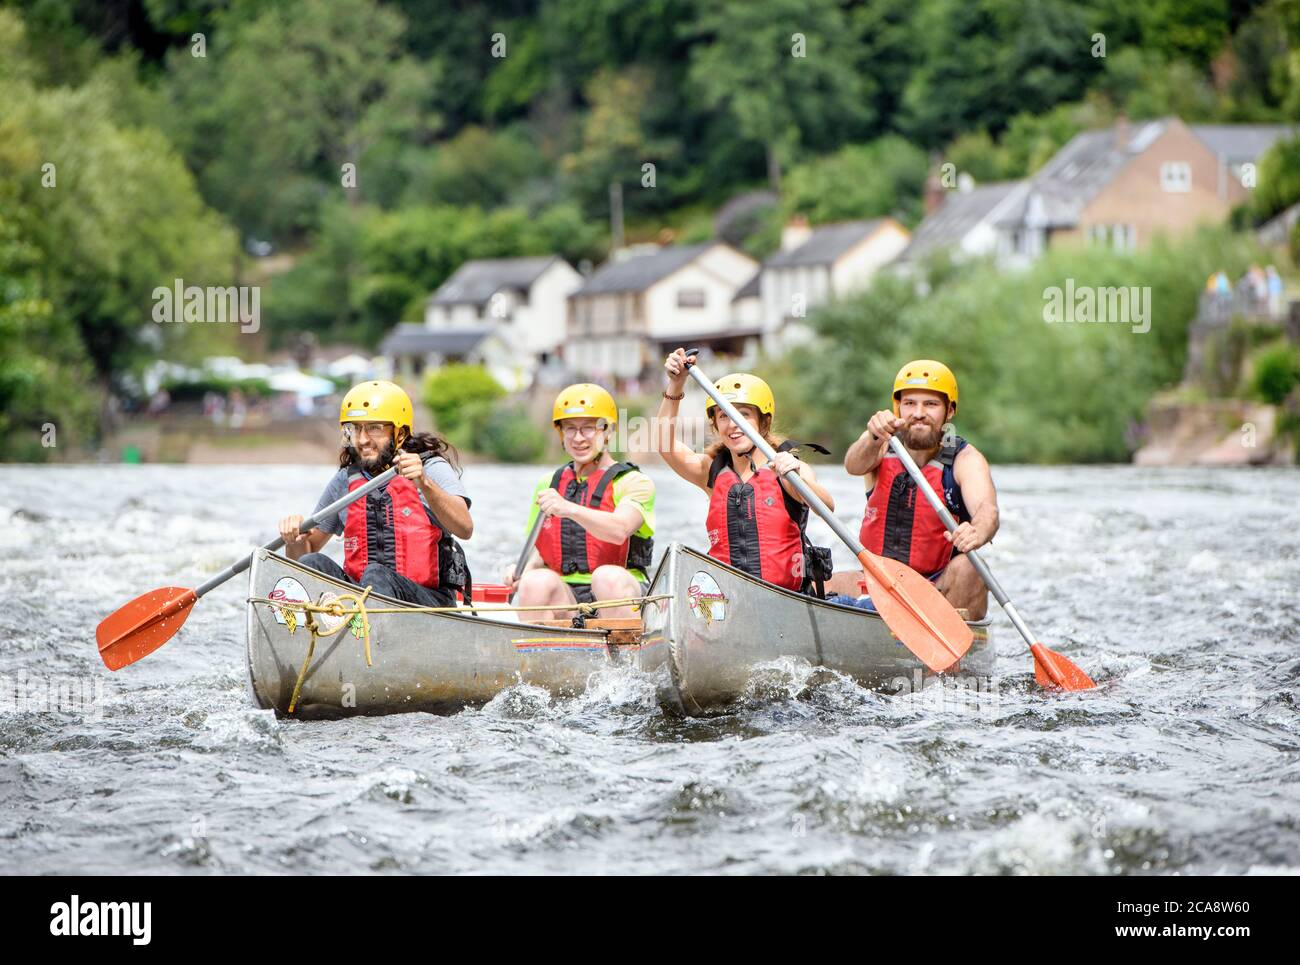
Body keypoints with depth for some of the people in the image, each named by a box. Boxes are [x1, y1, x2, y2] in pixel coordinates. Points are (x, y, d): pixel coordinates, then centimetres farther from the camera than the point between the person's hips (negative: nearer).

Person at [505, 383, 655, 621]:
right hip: (564, 600, 3)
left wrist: (569, 509, -33)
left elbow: (619, 530, -19)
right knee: (536, 582, -29)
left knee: (608, 577, -36)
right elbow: (538, 555, 16)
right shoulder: (548, 485, 19)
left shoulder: (634, 482, 2)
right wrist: (522, 571, -7)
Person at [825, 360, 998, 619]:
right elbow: (854, 465, -22)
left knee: (965, 569, -33)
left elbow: (987, 510, -26)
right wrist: (874, 439, -46)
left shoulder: (964, 459, -6)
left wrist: (978, 532, -51)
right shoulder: (883, 447, 2)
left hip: (940, 589, -2)